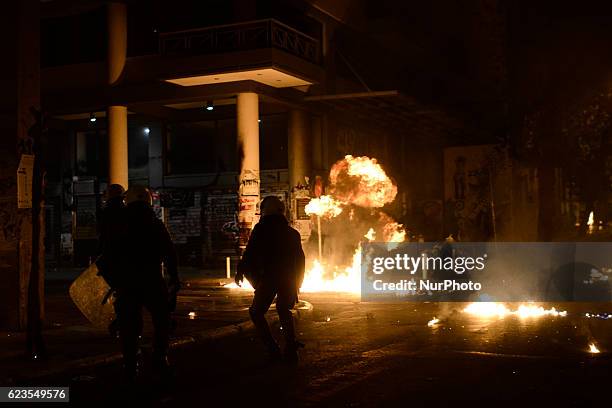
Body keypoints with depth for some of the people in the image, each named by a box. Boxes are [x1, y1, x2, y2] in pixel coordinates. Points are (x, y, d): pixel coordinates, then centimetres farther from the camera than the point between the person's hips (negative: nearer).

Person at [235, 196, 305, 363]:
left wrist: (241, 271, 7)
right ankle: (291, 351, 11)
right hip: (288, 280, 5)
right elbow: (300, 260, 15)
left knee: (256, 312, 7)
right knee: (284, 310, 21)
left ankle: (273, 349, -5)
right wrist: (297, 284, 22)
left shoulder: (261, 230, -3)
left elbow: (249, 254, -7)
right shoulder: (292, 233, 12)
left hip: (268, 278, -5)